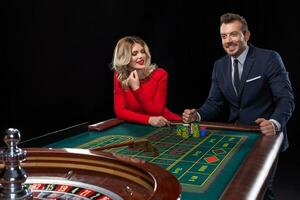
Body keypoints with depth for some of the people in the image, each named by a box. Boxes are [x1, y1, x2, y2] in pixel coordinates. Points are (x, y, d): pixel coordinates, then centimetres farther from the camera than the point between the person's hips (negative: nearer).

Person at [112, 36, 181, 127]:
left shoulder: (160, 74, -11)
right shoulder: (119, 77, -7)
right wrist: (149, 119, -26)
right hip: (137, 125, 1)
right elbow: (120, 111, -13)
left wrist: (136, 88, -20)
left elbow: (156, 111, -13)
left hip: (162, 123, -1)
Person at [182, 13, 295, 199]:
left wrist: (275, 123, -35)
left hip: (265, 135, -4)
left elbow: (286, 98, -16)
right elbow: (214, 103, 6)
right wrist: (197, 115, -15)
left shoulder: (269, 58, -12)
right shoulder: (219, 65, 4)